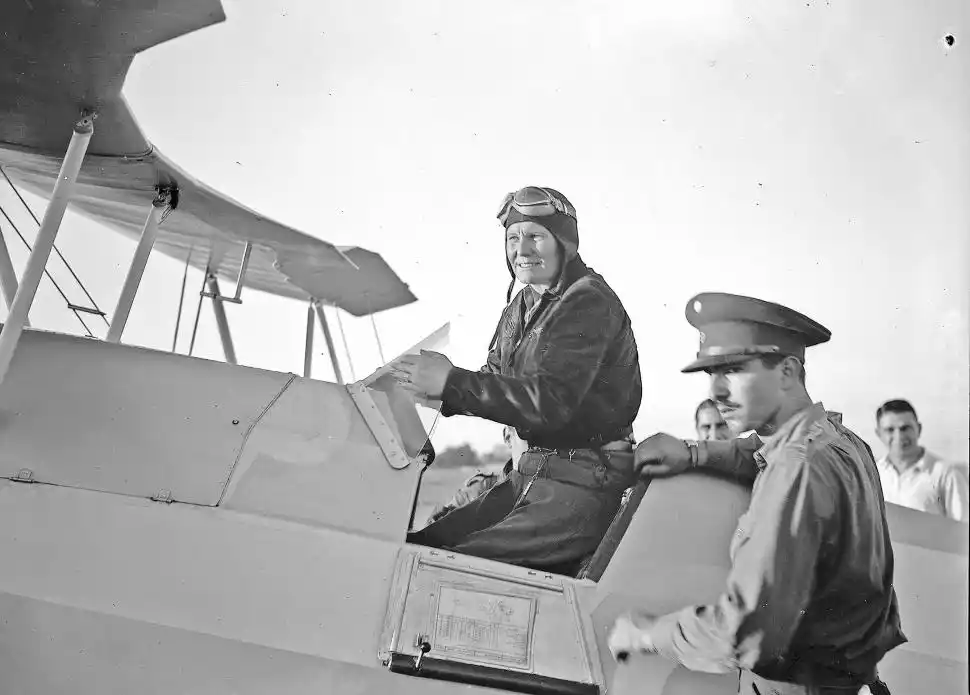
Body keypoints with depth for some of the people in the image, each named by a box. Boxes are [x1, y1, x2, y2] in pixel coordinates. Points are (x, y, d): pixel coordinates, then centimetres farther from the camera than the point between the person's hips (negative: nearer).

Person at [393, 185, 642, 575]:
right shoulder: (522, 305, 15)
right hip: (531, 472, 9)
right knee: (418, 544, -2)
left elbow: (550, 400, -24)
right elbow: (498, 381, 16)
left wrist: (452, 383, -23)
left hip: (583, 482, -8)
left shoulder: (590, 302, -14)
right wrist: (437, 389, -3)